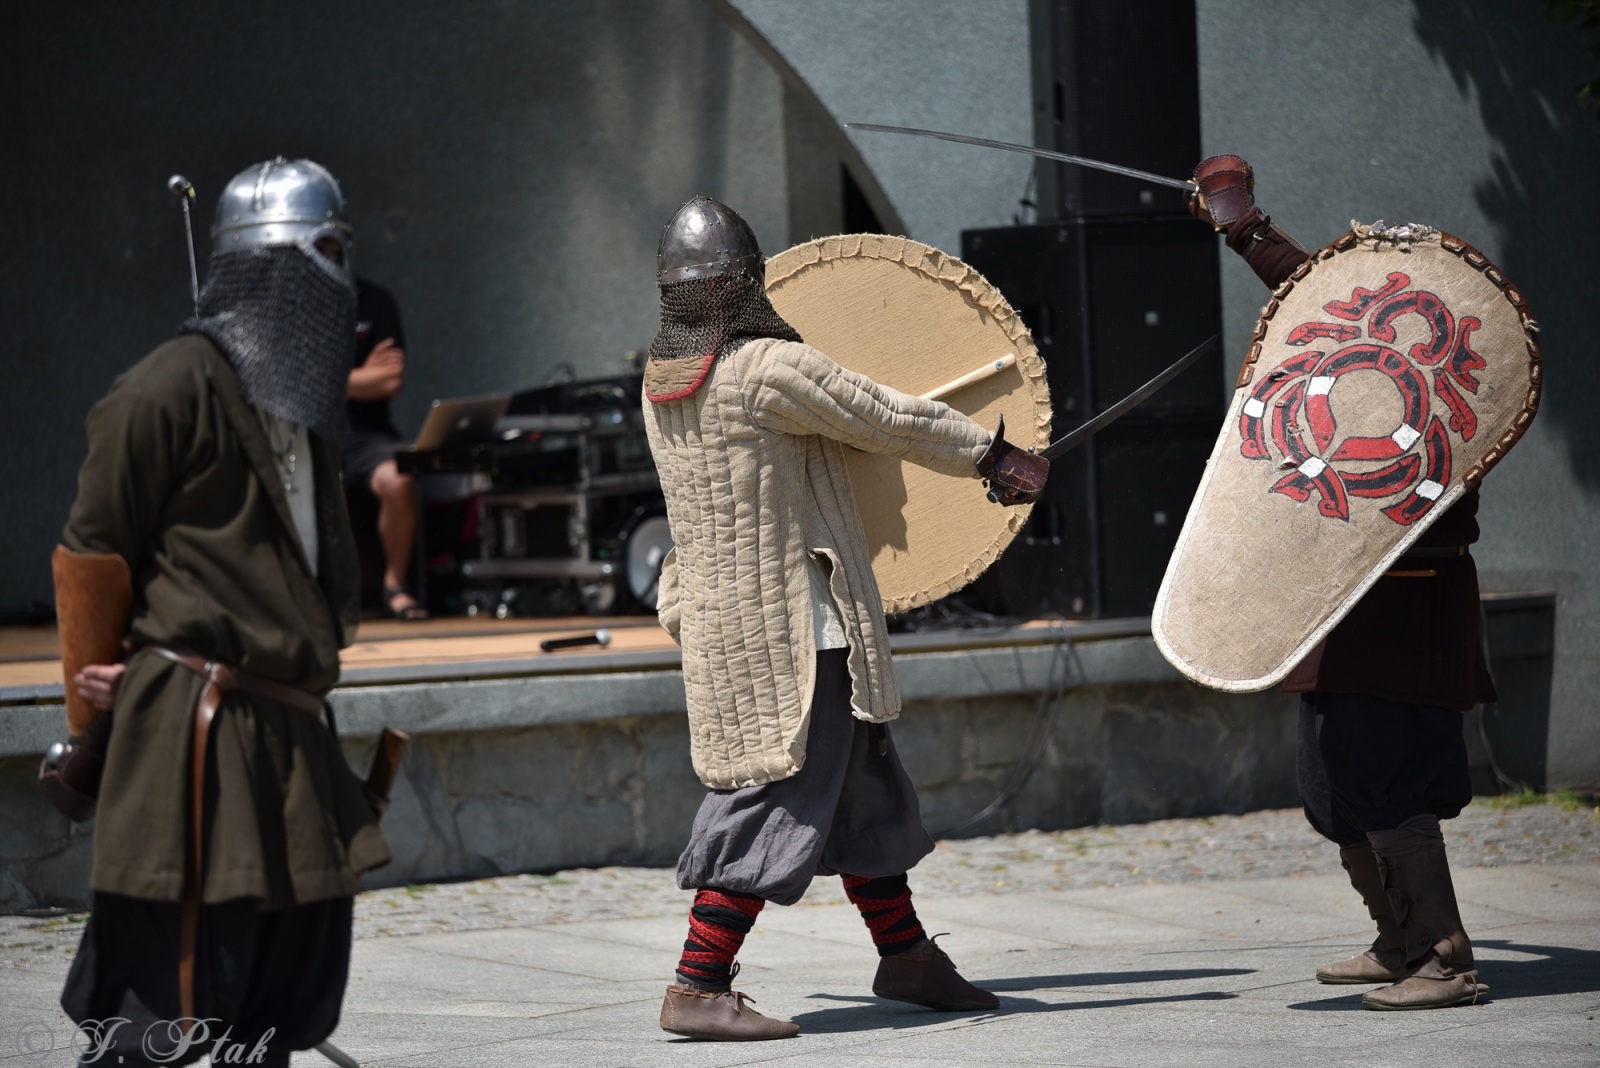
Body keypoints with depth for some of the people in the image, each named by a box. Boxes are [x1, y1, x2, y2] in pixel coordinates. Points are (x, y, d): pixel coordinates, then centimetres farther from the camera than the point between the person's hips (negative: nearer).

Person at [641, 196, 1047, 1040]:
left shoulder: (661, 383, 6)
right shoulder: (771, 369, -19)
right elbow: (895, 423, -10)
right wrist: (993, 455, 3)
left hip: (721, 620, 9)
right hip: (791, 631, -9)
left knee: (863, 789, 19)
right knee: (781, 797, -7)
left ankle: (905, 954, 30)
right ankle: (697, 989, -9)